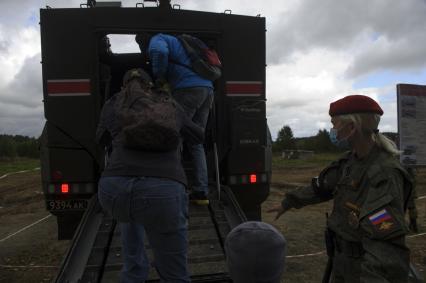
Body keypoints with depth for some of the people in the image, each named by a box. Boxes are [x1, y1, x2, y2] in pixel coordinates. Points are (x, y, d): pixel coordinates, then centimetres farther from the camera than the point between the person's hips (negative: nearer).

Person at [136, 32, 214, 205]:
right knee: (195, 143, 9)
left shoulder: (157, 39, 7)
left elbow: (159, 52, -18)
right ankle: (201, 192, 5)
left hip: (189, 89, -8)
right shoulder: (175, 41, 33)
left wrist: (159, 77, -5)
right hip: (207, 89, 8)